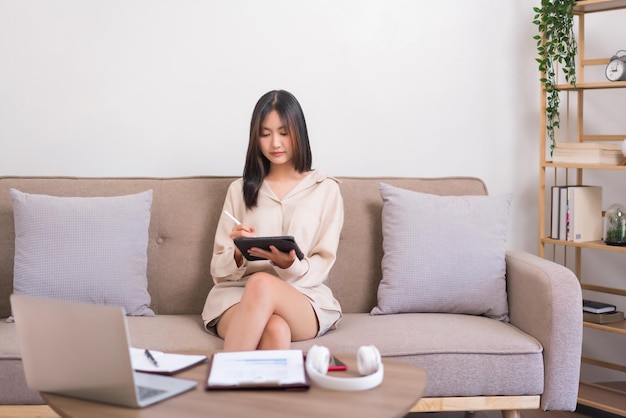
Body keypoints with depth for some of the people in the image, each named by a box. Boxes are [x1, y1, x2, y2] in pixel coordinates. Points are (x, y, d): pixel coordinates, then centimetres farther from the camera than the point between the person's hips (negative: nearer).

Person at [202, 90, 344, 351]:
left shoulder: (326, 189, 12)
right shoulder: (240, 189, 17)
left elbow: (321, 266, 4)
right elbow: (219, 269, 11)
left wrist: (289, 265, -19)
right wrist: (238, 254, -13)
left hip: (304, 298, 0)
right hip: (237, 295, 0)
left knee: (262, 283, -38)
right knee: (275, 330, -38)